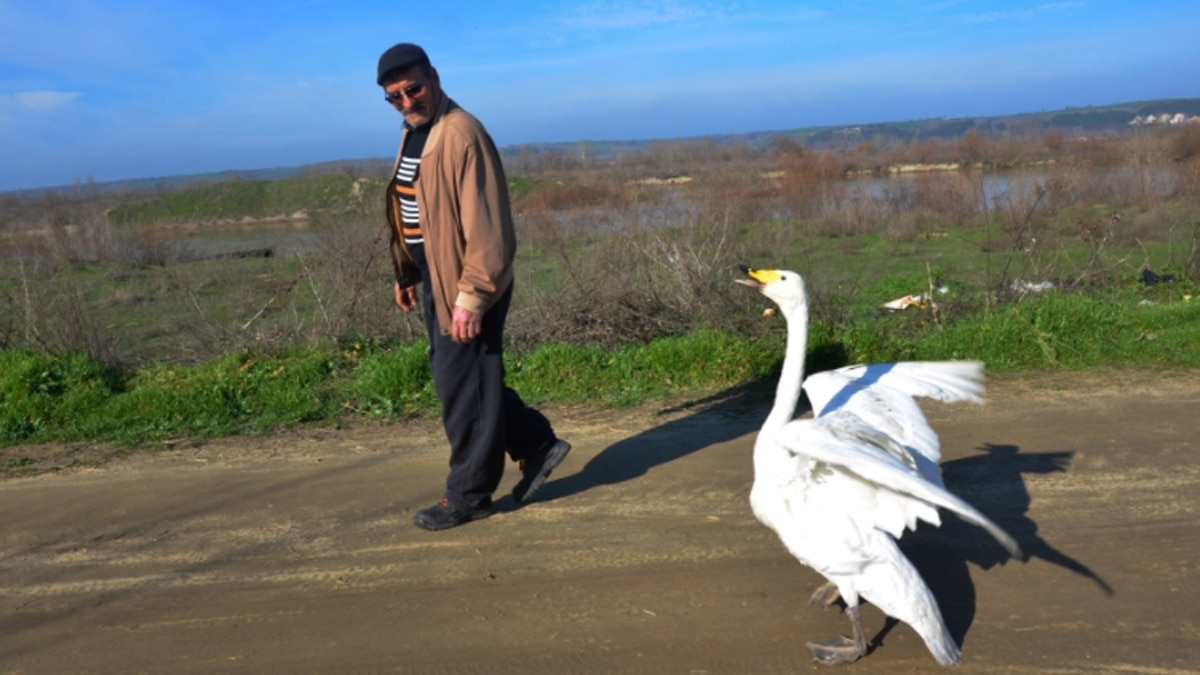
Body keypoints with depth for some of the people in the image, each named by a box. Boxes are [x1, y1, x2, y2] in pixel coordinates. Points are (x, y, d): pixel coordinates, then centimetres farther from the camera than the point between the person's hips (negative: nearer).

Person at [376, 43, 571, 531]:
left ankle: (468, 495, 16)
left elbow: (485, 225, -22)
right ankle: (537, 445, 29)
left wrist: (471, 294, -24)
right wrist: (406, 275, 19)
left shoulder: (462, 134, -18)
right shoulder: (413, 133, 12)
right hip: (436, 279, 10)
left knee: (462, 387, 0)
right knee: (454, 378, 16)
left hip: (467, 285, -10)